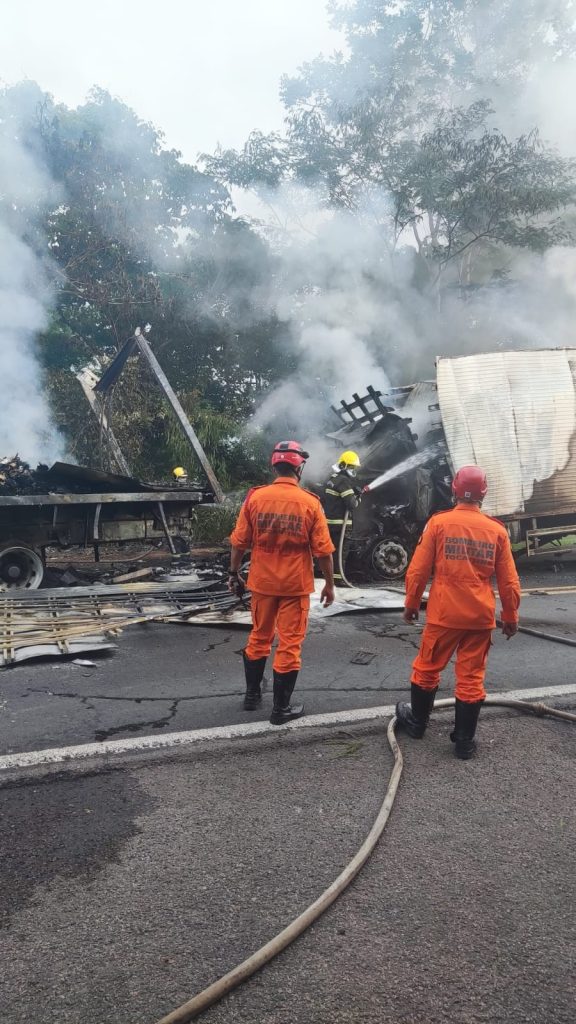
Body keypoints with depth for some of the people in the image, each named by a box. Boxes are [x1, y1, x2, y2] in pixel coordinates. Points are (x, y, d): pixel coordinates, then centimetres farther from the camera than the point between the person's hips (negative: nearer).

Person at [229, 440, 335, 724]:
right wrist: (329, 584, 4)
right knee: (289, 644, 6)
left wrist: (234, 574, 13)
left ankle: (252, 694, 33)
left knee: (258, 638, 20)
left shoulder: (255, 497, -5)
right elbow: (323, 550, -8)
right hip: (295, 585, -3)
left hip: (262, 582, 3)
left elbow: (239, 542, -1)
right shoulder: (309, 503, -10)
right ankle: (281, 708, 14)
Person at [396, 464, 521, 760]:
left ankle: (417, 721, 33)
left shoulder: (438, 522, -6)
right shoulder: (497, 530, 1)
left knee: (427, 668, 16)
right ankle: (464, 740, 16)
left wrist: (411, 604, 8)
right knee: (471, 677, 9)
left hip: (443, 613, -1)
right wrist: (510, 617, 17)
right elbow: (509, 581, 5)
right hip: (481, 617, 2)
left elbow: (418, 570, -5)